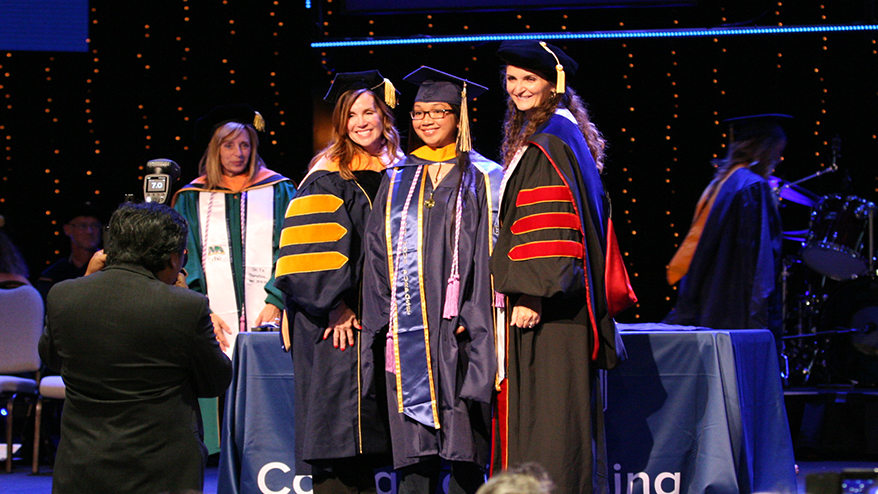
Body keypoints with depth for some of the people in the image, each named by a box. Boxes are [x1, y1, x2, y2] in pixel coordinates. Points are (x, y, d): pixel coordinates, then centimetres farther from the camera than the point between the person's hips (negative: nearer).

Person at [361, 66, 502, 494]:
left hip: (459, 327, -3)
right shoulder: (397, 181, 15)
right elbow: (378, 251, 14)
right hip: (409, 328, 3)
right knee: (412, 445, 0)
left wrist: (476, 318, -11)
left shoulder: (480, 179, 4)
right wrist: (381, 316, 4)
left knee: (464, 444, -5)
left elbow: (490, 252, -1)